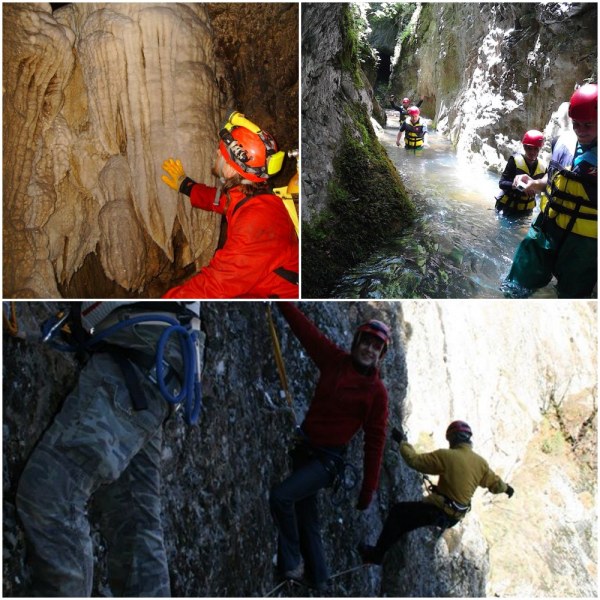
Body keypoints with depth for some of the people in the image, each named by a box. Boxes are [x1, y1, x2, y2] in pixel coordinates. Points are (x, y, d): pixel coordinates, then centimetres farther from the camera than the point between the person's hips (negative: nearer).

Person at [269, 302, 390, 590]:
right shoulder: (334, 360, -2)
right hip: (303, 447, 5)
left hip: (327, 458, -5)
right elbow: (305, 328, 0)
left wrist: (368, 491, -7)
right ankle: (317, 579, 27)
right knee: (306, 519, 12)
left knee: (281, 496, -22)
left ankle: (292, 563, -2)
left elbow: (374, 441, -8)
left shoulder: (376, 391, -11)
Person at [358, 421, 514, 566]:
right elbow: (495, 484, 14)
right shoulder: (480, 463, 1)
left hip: (438, 511, -7)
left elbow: (414, 460, -16)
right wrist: (506, 488, 36)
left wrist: (402, 442, -2)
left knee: (398, 512, 8)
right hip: (455, 518, 7)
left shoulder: (446, 456, -18)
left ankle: (377, 553, 7)